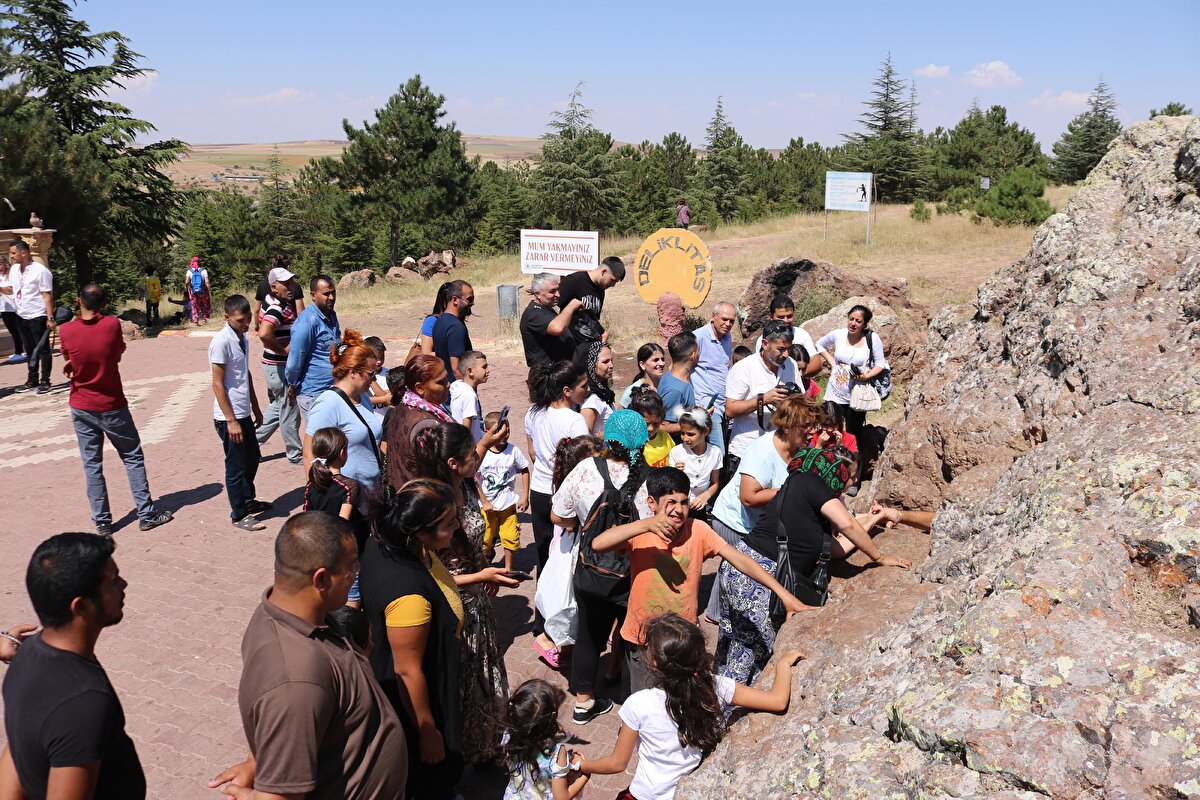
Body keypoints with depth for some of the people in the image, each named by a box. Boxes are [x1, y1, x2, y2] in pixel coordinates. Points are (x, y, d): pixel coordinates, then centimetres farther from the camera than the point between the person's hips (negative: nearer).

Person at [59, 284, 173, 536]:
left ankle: (102, 522, 12)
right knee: (133, 458, 10)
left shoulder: (66, 331, -9)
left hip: (81, 408, 2)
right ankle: (146, 514, 10)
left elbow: (67, 362, 8)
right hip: (112, 406, -2)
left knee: (92, 465, 9)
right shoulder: (112, 324, -12)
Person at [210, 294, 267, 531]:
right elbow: (217, 383, -18)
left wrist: (255, 408, 19)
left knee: (252, 459, 21)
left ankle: (248, 501, 40)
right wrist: (231, 421, -19)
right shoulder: (222, 341, -18)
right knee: (237, 466, 4)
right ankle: (239, 514, 17)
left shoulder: (242, 338, 8)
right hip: (229, 416, -8)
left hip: (244, 413, 9)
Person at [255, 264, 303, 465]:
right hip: (280, 367, -9)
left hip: (275, 365, 9)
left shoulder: (271, 299, 6)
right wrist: (283, 350, -24)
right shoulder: (278, 308, -24)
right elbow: (264, 334, -39)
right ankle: (295, 454, 20)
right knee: (289, 410, 6)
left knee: (278, 406, 24)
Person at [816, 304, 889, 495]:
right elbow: (821, 344, 15)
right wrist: (831, 362, 3)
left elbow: (880, 364, -3)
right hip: (834, 395, 2)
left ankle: (854, 481, 22)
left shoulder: (873, 339, -10)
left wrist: (866, 376, -21)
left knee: (854, 439, 8)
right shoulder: (838, 334, -5)